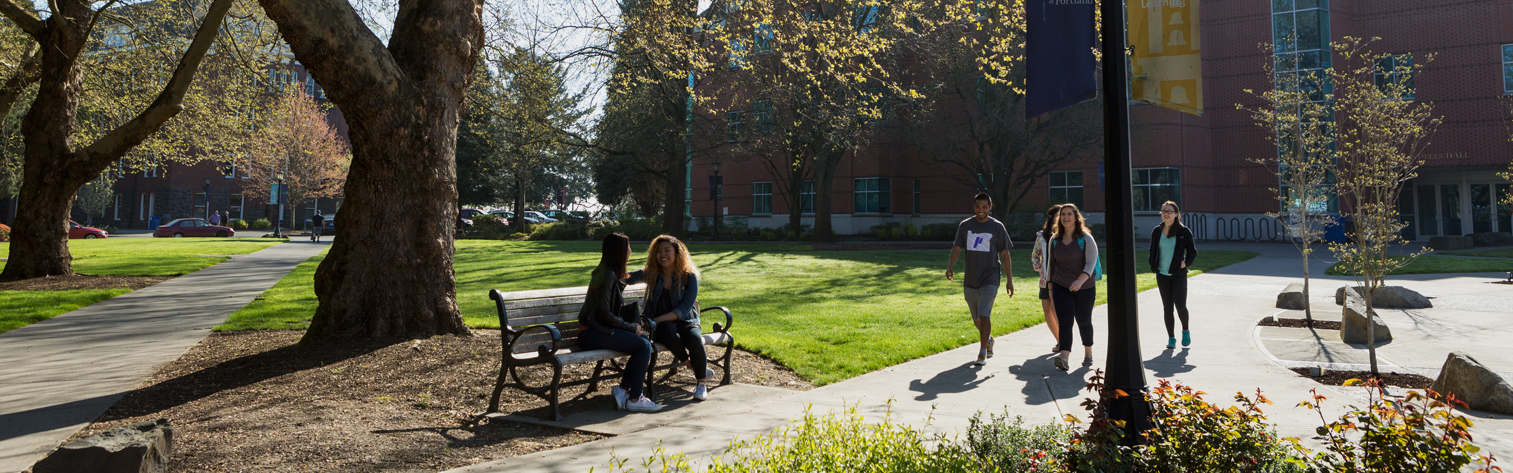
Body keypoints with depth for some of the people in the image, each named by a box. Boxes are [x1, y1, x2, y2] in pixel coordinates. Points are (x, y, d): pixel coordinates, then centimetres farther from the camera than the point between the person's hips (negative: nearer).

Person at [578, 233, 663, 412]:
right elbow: (603, 313, -19)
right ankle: (634, 399, -10)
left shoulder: (615, 273, 14)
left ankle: (623, 389, 0)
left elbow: (631, 278, 39)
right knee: (644, 345, -15)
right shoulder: (608, 275, -16)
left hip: (600, 329, 10)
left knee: (645, 341, -1)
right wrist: (631, 327, -11)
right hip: (592, 333, -10)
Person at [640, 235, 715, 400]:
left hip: (684, 321, 0)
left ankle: (701, 384, -11)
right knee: (668, 330, -37)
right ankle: (691, 364, -13)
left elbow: (683, 309, -10)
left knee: (695, 338, -34)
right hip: (660, 325, 1)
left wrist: (657, 320, -20)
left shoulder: (689, 276, -3)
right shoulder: (651, 274, 5)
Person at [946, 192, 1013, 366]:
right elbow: (957, 248, 1)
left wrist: (1010, 281, -1)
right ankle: (988, 340, 42)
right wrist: (950, 265, -19)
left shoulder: (997, 227, -2)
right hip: (970, 280, 4)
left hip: (990, 278, -3)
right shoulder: (965, 225, 4)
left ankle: (983, 353, -9)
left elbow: (1004, 255, 1)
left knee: (984, 314, -16)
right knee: (976, 318, 14)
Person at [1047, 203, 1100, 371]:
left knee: (1084, 321, 10)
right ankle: (1064, 357, -23)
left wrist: (1080, 280, -33)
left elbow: (1091, 263, -16)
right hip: (1061, 288, 2)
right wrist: (1050, 288, 14)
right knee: (1065, 322, -11)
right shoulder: (1054, 239, 6)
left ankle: (1088, 353, 33)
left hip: (1084, 288, -2)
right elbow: (1051, 264, 14)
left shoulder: (1086, 238, -6)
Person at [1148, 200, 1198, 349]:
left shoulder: (1183, 231, -2)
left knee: (1180, 306, -6)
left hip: (1179, 274, -2)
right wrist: (1153, 266, 4)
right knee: (1167, 308, 4)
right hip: (1162, 274, 2)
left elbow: (1192, 251, 5)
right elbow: (1152, 251, 16)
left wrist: (1186, 263, -11)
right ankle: (1171, 338, 13)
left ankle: (1185, 331, 21)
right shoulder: (1156, 231, 6)